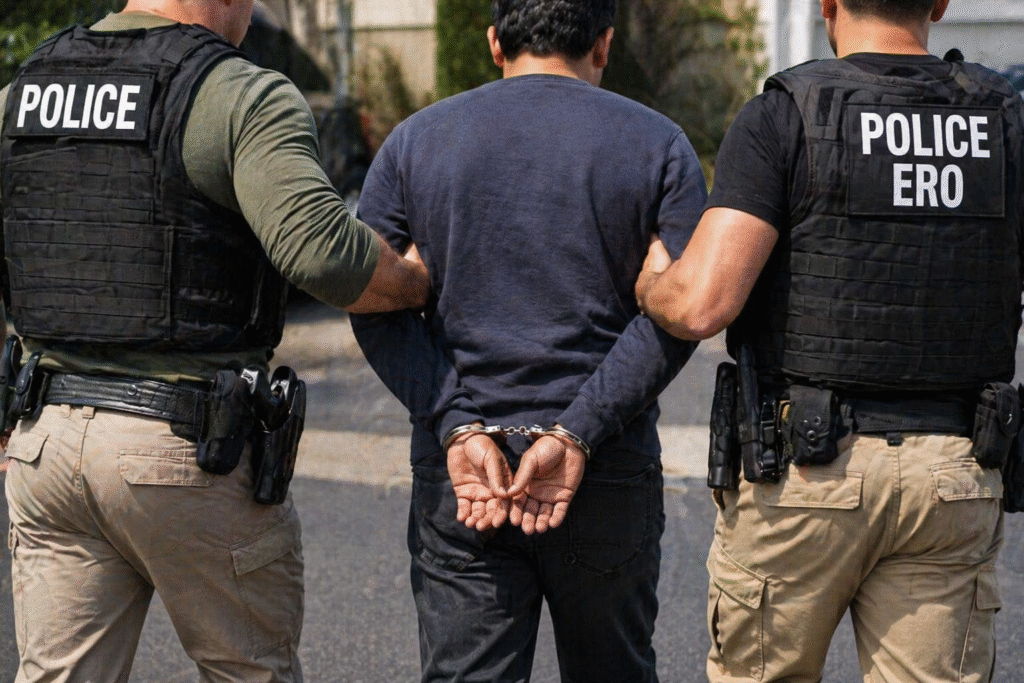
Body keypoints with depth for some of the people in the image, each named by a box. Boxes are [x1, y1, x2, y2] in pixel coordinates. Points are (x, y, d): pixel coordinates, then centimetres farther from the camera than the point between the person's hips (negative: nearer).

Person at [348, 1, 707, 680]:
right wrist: (576, 434, -13)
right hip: (610, 472, 0)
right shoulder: (658, 144, 4)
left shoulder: (414, 141, 8)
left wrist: (457, 429, -9)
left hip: (456, 470, 1)